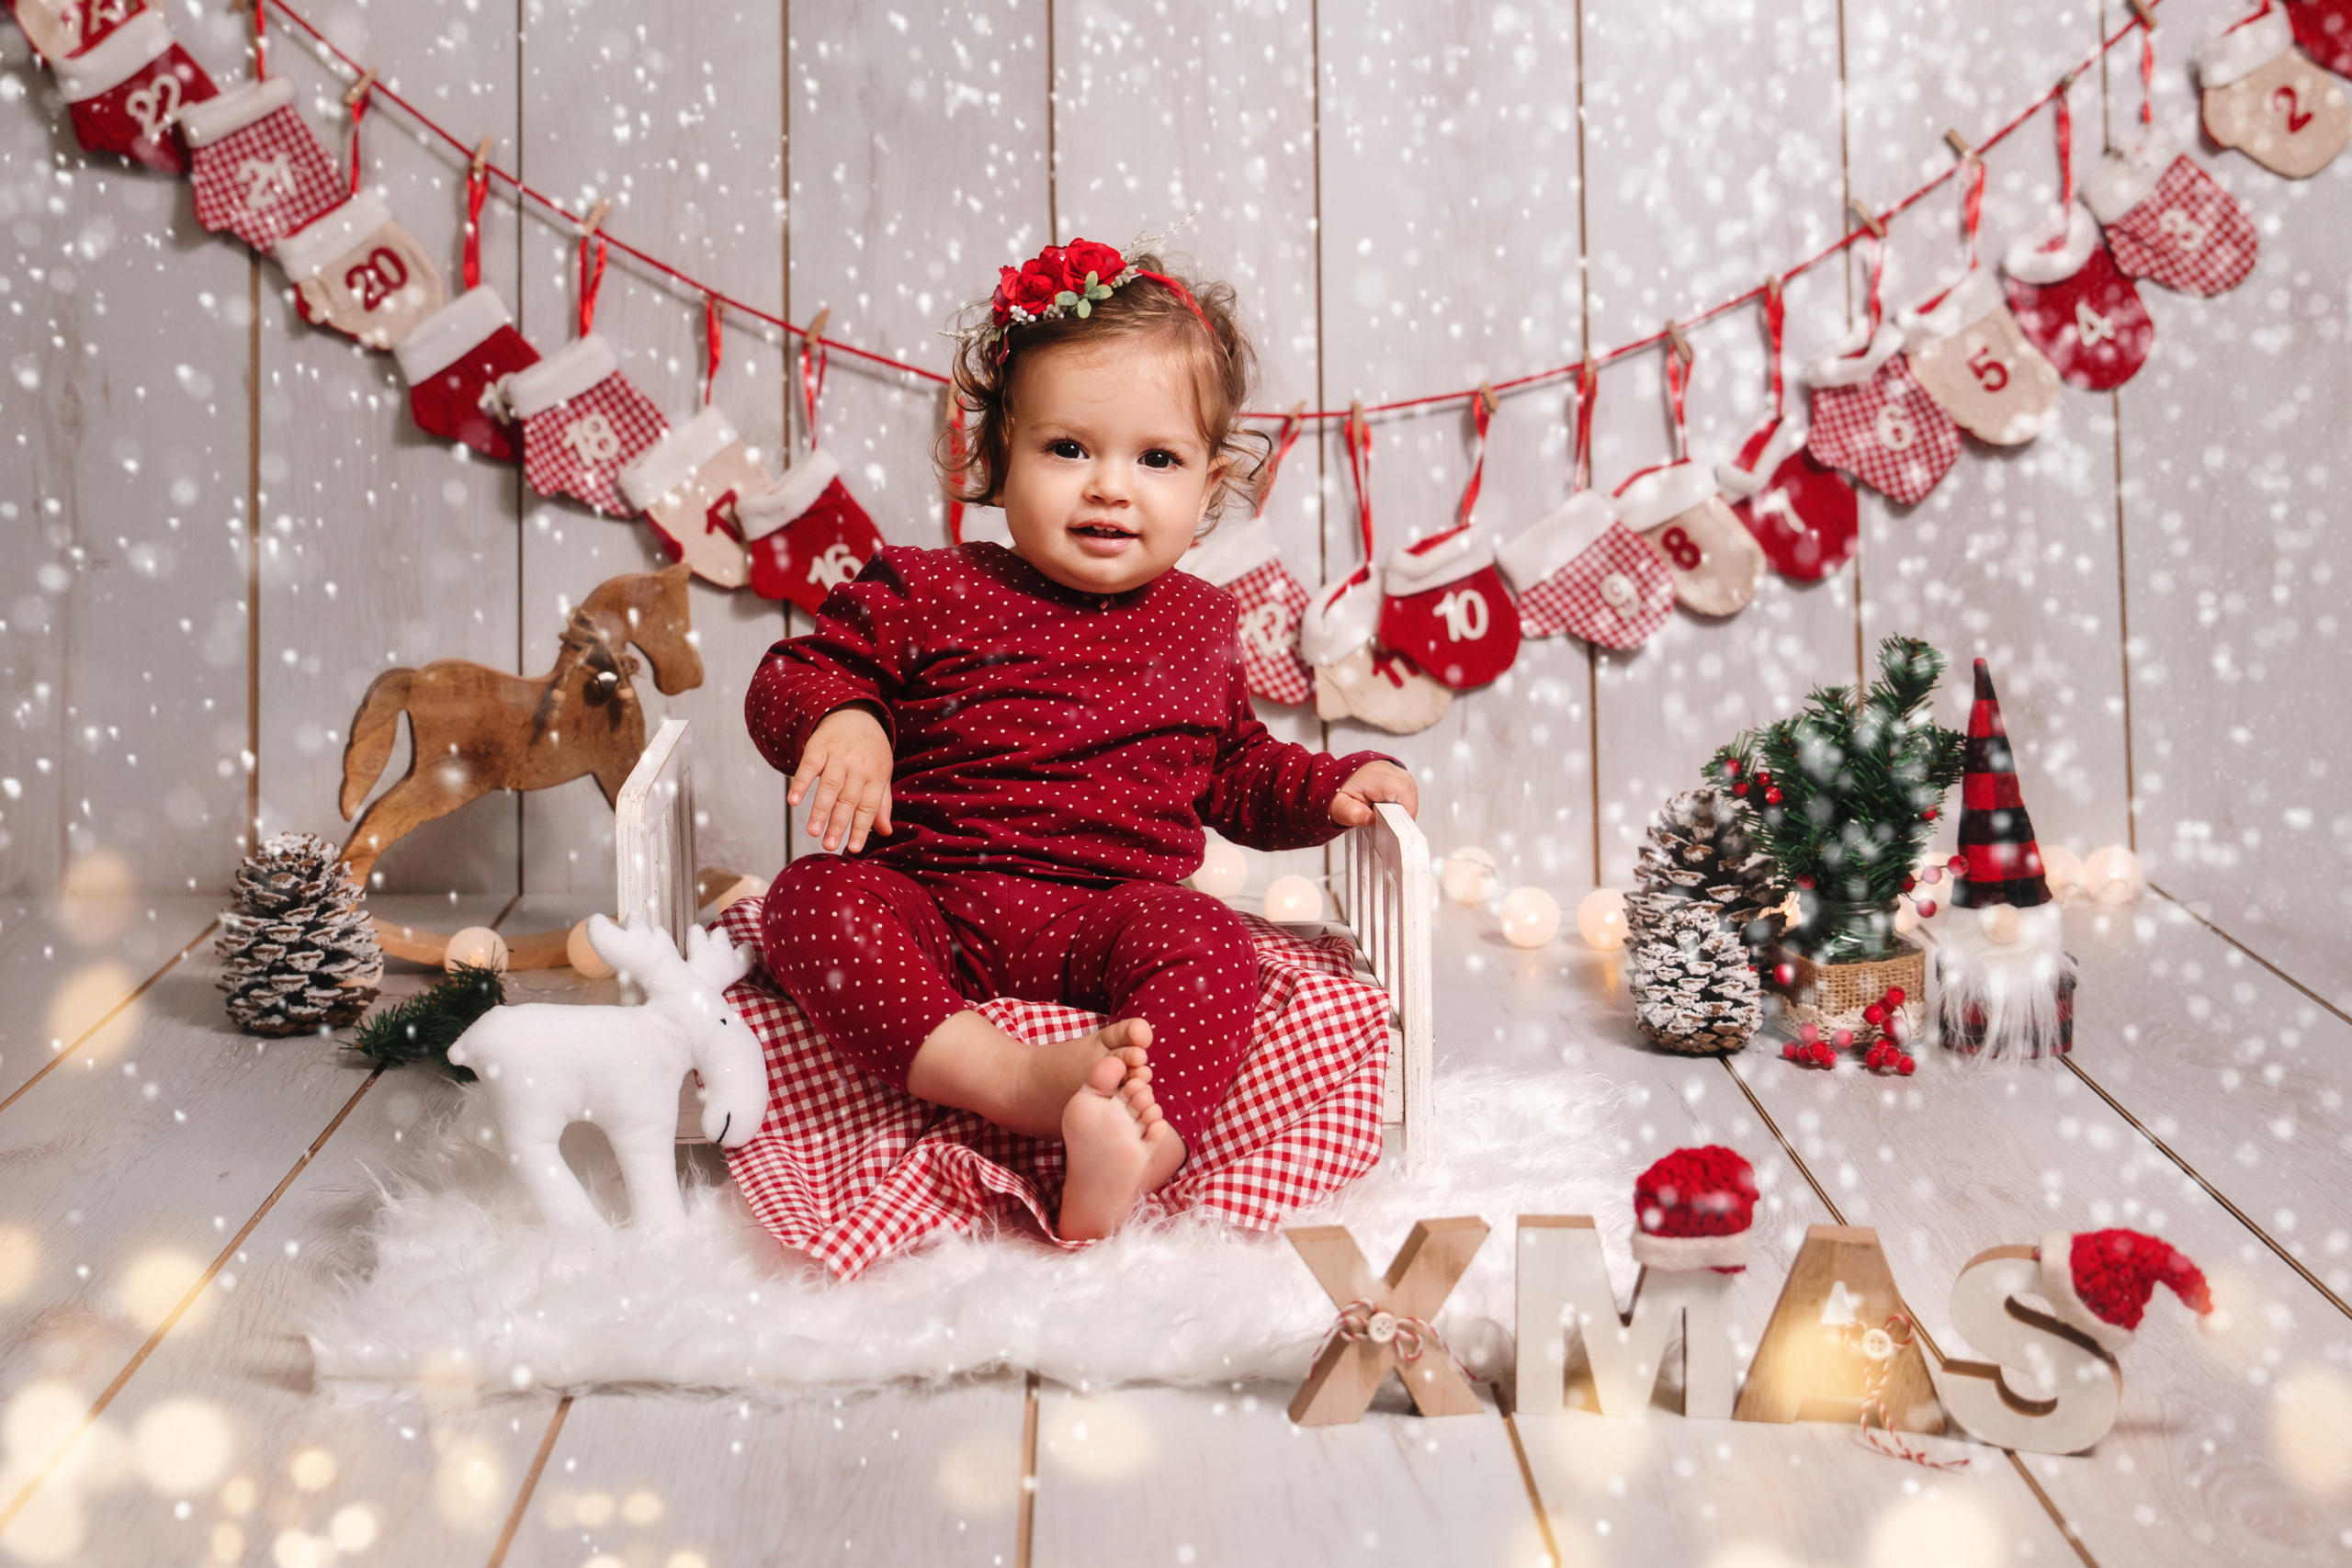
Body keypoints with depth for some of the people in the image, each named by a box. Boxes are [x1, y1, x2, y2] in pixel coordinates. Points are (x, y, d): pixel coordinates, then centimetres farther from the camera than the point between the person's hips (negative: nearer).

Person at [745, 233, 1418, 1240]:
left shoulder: (1200, 627, 17)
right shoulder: (925, 593, 5)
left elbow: (1237, 774, 29)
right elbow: (792, 676, 6)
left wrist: (1332, 785, 11)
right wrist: (842, 721, -17)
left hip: (1111, 915, 1)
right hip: (929, 905, -1)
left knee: (1203, 941, -32)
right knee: (813, 901, -31)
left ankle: (1123, 1168, -49)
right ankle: (1016, 1080, -44)